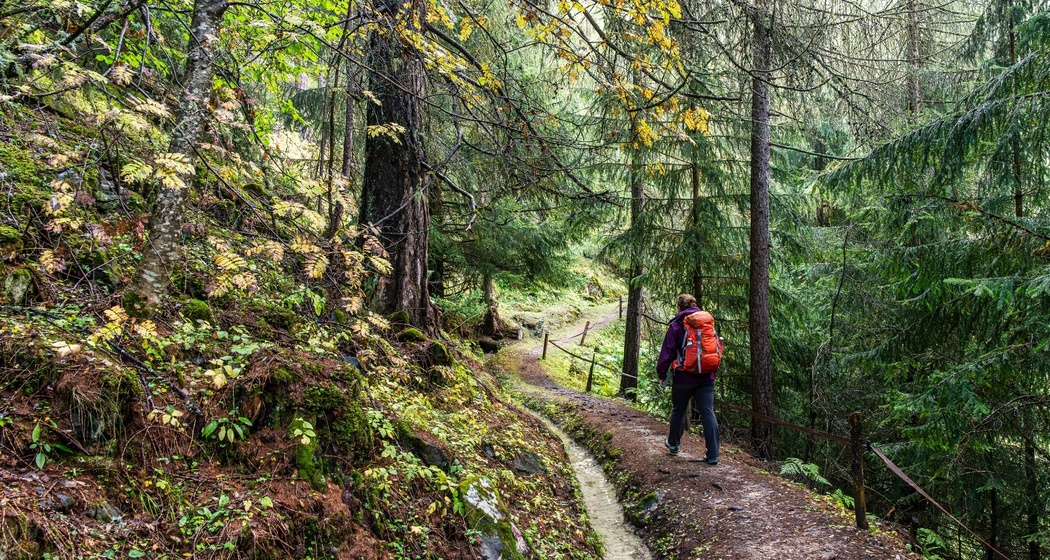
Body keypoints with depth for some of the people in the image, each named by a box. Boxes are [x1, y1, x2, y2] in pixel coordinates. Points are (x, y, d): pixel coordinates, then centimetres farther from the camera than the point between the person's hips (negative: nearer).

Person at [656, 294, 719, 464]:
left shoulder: (676, 326, -7)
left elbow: (667, 353, -9)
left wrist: (662, 375, 0)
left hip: (684, 378, -3)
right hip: (706, 378, 3)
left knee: (678, 410, 16)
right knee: (708, 413, 0)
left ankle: (673, 444, 34)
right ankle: (713, 455, -4)